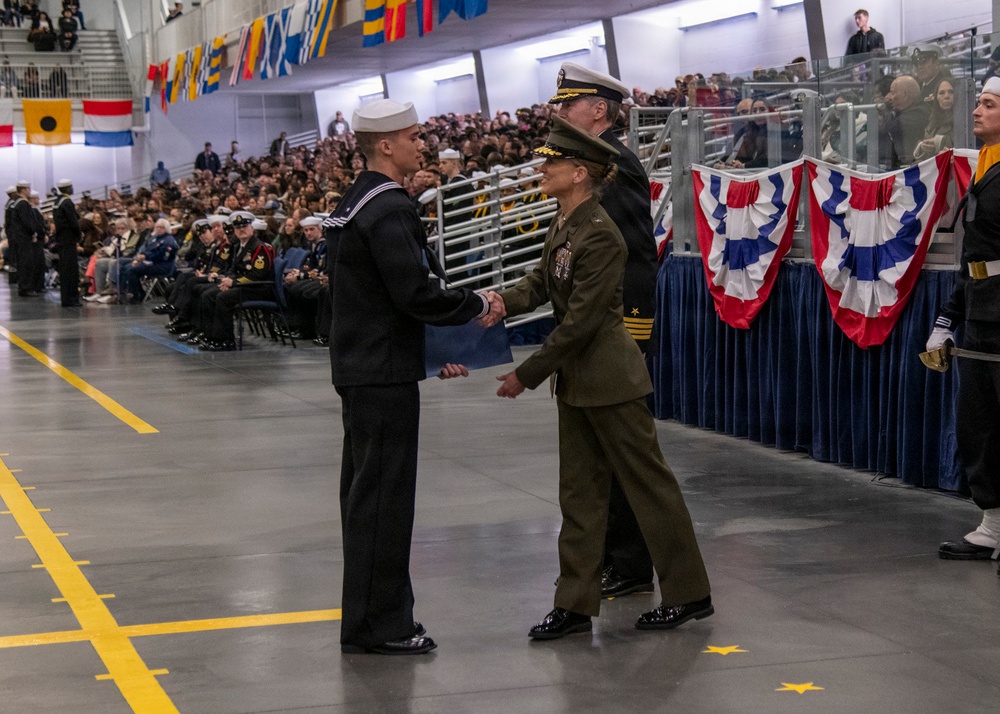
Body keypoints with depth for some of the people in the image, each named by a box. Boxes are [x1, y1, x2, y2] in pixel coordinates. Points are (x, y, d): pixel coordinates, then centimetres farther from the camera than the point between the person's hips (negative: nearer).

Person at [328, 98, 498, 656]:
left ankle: (370, 617, 24)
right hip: (384, 374, -10)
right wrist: (477, 305, -8)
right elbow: (415, 293, -23)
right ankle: (379, 625, 2)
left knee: (366, 494, 15)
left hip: (360, 367, 10)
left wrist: (436, 347, 18)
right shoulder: (389, 209, -17)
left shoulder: (355, 204, 15)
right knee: (384, 495, -4)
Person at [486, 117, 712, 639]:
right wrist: (505, 302, -10)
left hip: (610, 379, -9)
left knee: (649, 483, 3)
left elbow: (579, 321, -21)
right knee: (579, 490, 11)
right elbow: (541, 281, 12)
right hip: (578, 380, 10)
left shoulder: (600, 235, -21)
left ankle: (689, 594, 15)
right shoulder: (563, 224, 7)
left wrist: (527, 375, -16)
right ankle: (576, 603, 17)